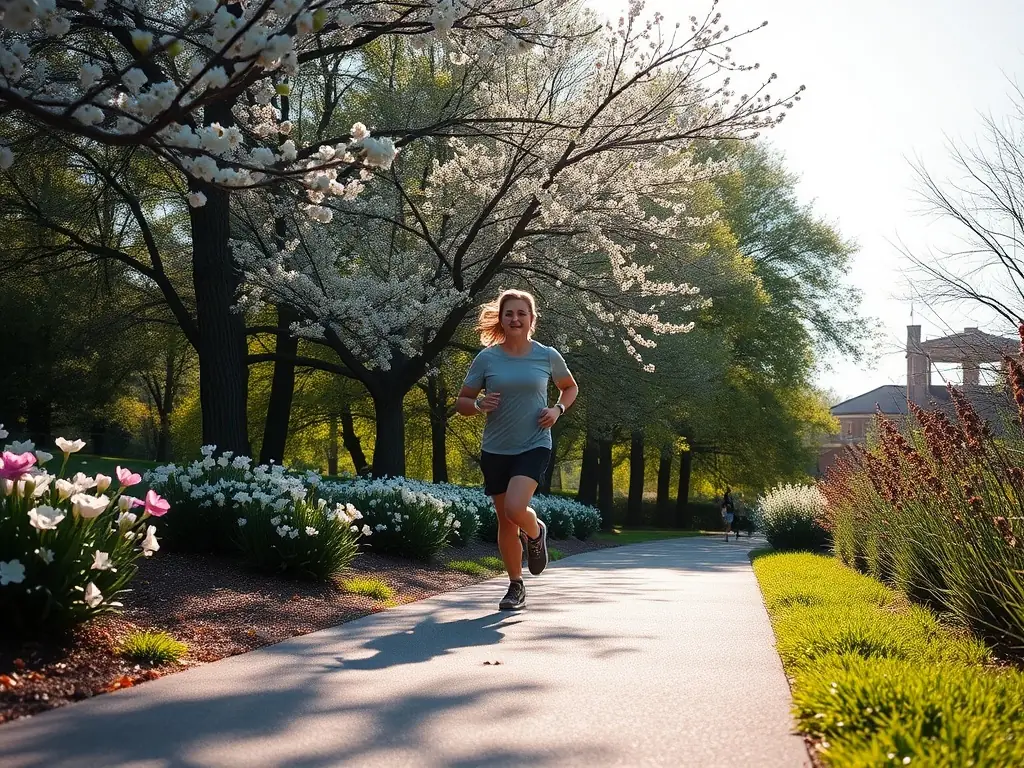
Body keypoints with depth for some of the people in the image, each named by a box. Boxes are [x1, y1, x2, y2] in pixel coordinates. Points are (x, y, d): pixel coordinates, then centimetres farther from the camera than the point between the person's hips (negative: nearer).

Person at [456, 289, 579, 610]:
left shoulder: (547, 356, -2)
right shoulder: (486, 358, -2)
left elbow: (570, 387, 17)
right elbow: (461, 402, 5)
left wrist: (558, 409, -3)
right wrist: (479, 405, -17)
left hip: (534, 446, -2)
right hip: (495, 449, 2)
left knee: (515, 508, -24)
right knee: (505, 521, 8)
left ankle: (536, 533, 12)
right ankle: (516, 586, 26)